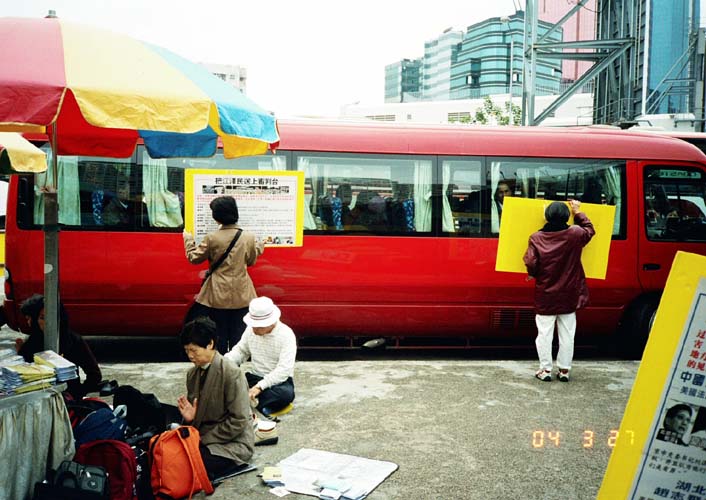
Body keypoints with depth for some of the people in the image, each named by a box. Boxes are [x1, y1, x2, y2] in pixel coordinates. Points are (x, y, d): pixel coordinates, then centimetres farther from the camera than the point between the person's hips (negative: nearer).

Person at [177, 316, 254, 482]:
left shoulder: (232, 374, -17)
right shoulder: (193, 373, 6)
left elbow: (239, 421, -18)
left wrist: (203, 439, -15)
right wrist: (189, 418, -8)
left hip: (234, 443, -7)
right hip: (203, 438, 7)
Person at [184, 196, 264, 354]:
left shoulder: (211, 238, -11)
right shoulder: (248, 237, -6)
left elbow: (194, 258, 1)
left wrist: (188, 239, 16)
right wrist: (259, 246, 24)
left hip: (218, 294, -1)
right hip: (241, 295, 1)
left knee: (220, 332, 11)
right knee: (238, 332, 10)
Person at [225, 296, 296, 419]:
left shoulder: (286, 335, -19)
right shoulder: (251, 329, -2)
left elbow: (284, 369, -26)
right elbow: (241, 351, 10)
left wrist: (260, 386, -35)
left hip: (279, 381, -4)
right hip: (255, 377, 4)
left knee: (287, 394, -38)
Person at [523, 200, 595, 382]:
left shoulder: (536, 238, -11)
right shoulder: (575, 234, -7)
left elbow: (531, 264, -14)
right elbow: (589, 230, 15)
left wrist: (533, 275, 7)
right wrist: (578, 212, 25)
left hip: (545, 295, -1)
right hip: (569, 295, 2)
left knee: (544, 333, 7)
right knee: (567, 334, 11)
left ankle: (545, 369, 10)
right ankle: (564, 370, 17)